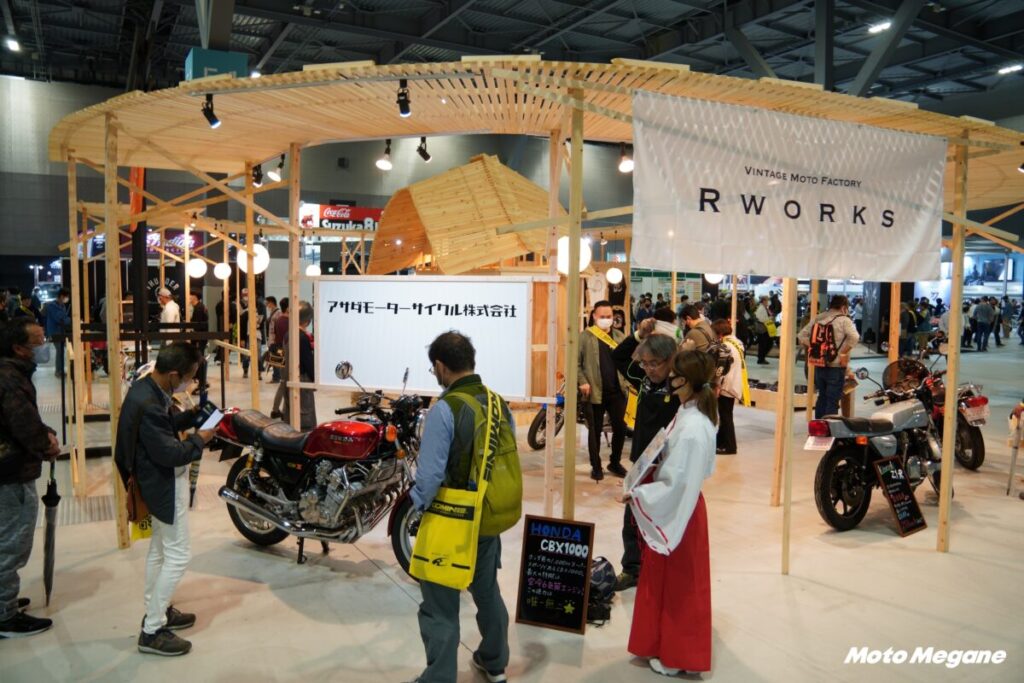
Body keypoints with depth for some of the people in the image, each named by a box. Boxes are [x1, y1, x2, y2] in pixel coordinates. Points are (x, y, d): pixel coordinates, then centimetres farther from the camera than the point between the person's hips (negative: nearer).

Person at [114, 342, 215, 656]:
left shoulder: (148, 389, 2)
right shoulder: (148, 404, -30)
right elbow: (169, 453, -28)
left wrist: (193, 416, 3)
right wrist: (199, 440, -14)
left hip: (161, 481, 11)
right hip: (165, 485, -11)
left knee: (160, 548, 22)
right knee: (178, 554, -3)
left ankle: (157, 611, 37)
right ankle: (152, 631, 5)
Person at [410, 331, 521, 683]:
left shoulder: (445, 409, -22)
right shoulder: (500, 404, -2)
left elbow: (430, 475, -22)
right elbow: (508, 461, 5)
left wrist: (419, 505, -4)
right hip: (493, 517, 7)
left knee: (440, 606, 8)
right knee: (487, 591, 25)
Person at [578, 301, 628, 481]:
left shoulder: (620, 336, 11)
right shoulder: (585, 336, -2)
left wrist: (628, 380, 0)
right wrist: (582, 382, -14)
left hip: (617, 391, 4)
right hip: (595, 392, -3)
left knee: (620, 428, 8)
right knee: (595, 430, 5)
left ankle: (615, 462, 26)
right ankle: (596, 466, 17)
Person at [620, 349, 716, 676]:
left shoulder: (692, 428, -29)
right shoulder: (692, 415, 1)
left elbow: (676, 485, -26)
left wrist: (635, 494, -18)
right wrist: (643, 481, 4)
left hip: (676, 512, -9)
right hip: (675, 507, 9)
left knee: (676, 586, 9)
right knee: (667, 582, 22)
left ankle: (675, 656, 27)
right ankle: (668, 645, 38)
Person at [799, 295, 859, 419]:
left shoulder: (818, 318, 9)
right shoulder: (843, 320, -8)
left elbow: (802, 335, 8)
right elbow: (854, 337, -23)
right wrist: (843, 353, -14)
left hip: (819, 364, 6)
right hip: (836, 367, -6)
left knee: (822, 397, 18)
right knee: (833, 401, 0)